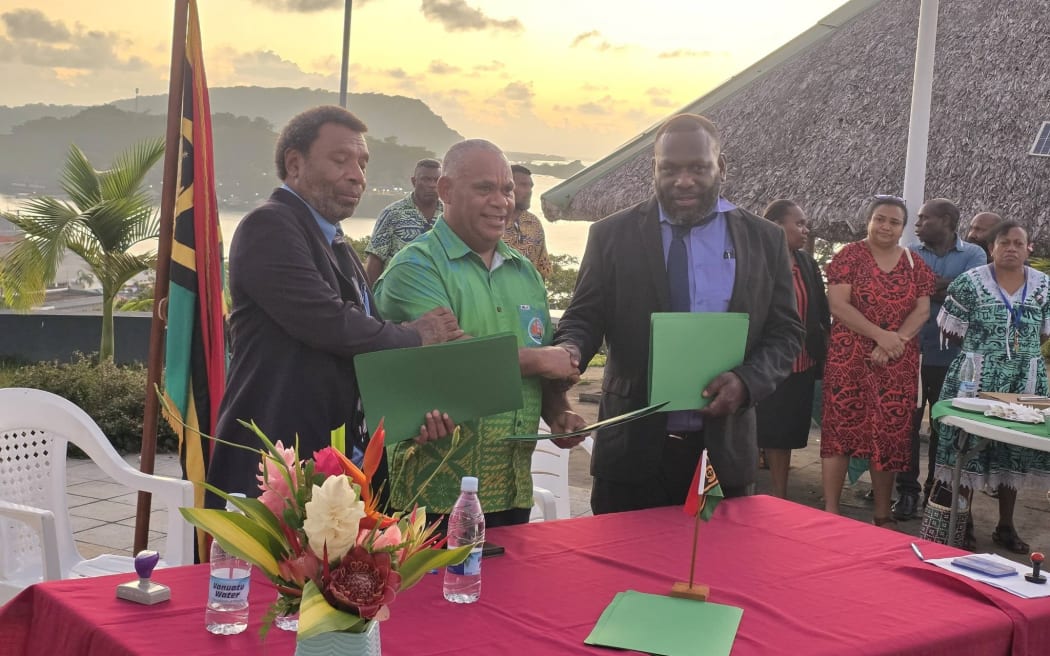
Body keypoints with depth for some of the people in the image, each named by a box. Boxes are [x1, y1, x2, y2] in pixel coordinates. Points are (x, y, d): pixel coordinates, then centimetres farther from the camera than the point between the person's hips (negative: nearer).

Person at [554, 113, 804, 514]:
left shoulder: (765, 240, 4)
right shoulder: (612, 235, 2)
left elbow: (786, 333, 5)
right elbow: (583, 319, 3)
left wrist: (746, 382, -14)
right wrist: (569, 351, -21)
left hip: (723, 448, 1)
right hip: (633, 446, -1)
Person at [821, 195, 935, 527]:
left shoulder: (914, 264, 10)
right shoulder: (850, 256, -1)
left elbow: (922, 310, 4)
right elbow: (838, 305, -10)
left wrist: (896, 341, -13)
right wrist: (880, 334, -19)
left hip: (898, 363, 3)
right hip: (850, 358, -3)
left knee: (890, 435, 6)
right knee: (841, 429, -5)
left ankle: (883, 514, 15)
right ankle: (830, 510, 1)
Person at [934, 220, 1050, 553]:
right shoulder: (969, 282, -6)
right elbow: (951, 330, -2)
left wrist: (1021, 350, 3)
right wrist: (982, 345, -1)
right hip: (975, 379, -3)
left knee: (1014, 451, 10)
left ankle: (1006, 526, 23)